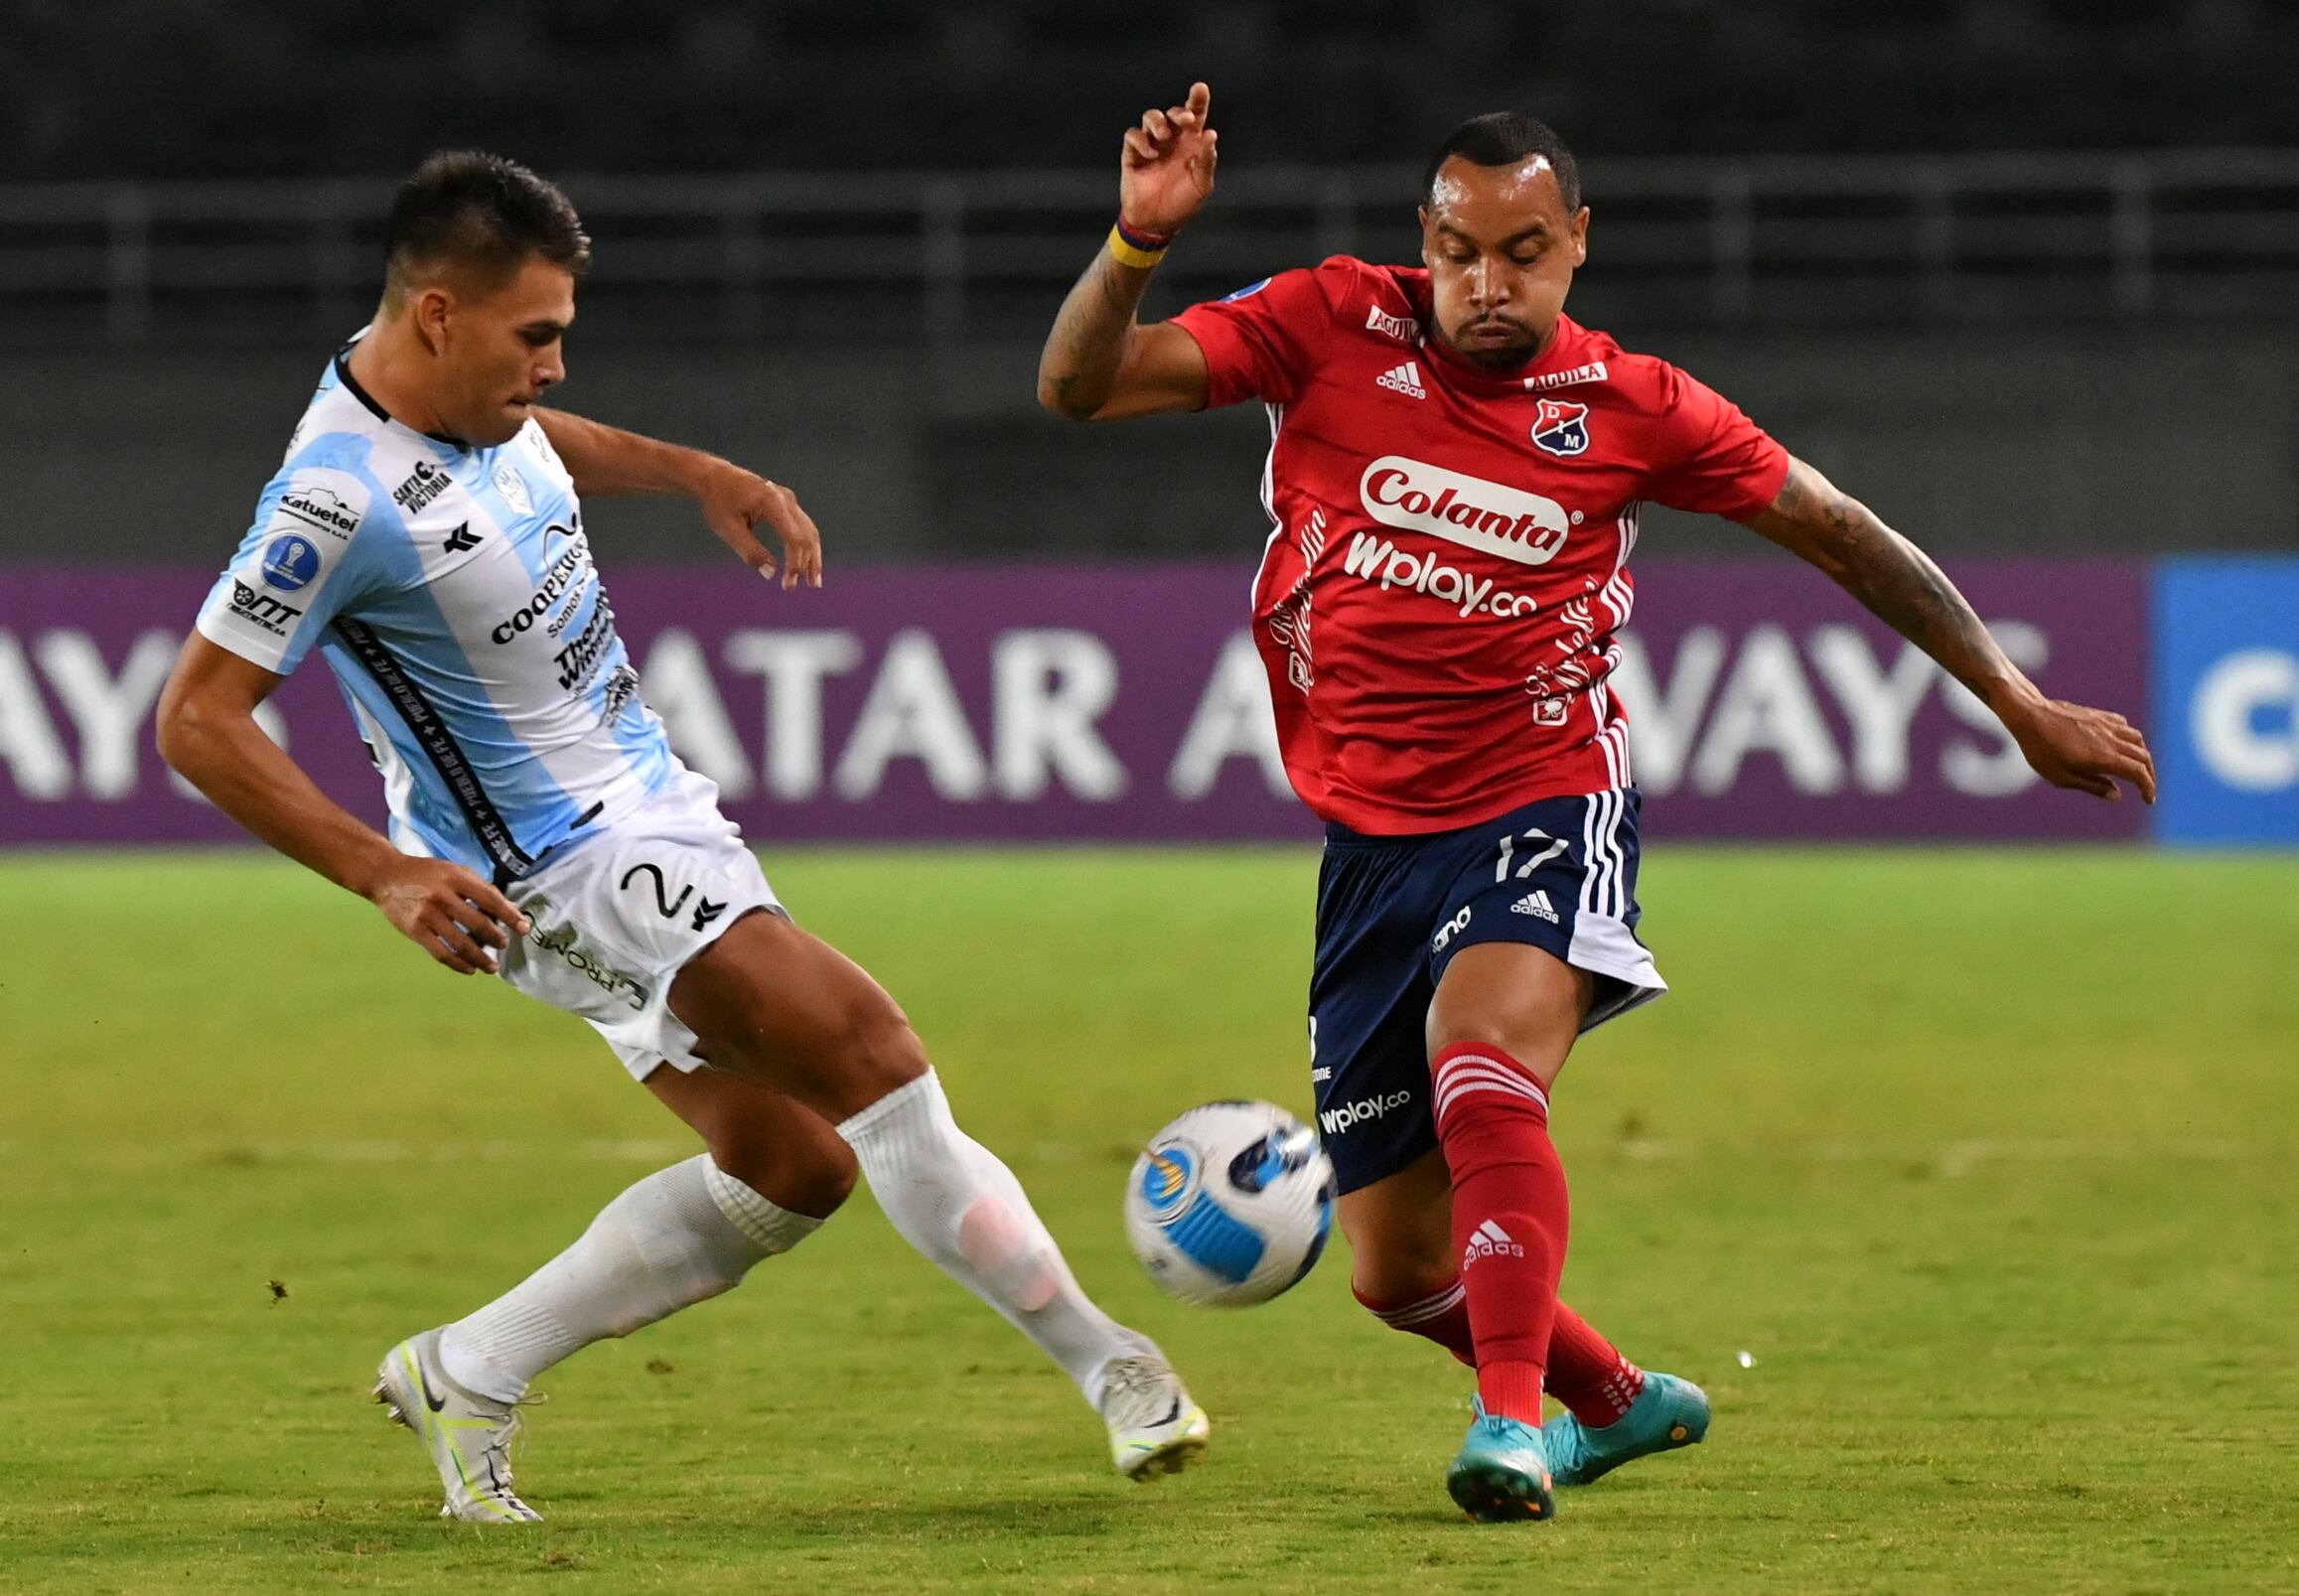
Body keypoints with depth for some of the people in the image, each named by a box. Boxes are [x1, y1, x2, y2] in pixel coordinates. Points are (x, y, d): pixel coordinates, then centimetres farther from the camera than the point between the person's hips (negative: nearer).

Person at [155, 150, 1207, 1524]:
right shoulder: (340, 500, -26)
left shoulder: (474, 397, 0)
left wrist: (700, 476, 14)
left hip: (648, 808, 10)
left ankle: (468, 1377, 19)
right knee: (864, 1044, -19)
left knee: (793, 1169, 11)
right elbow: (198, 720, -25)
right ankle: (1100, 1356, -9)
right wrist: (386, 875, -31)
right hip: (561, 868, -10)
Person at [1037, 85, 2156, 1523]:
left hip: (1540, 820, -3)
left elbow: (1843, 535, 9)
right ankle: (1618, 1401, 35)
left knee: (1485, 1077, -36)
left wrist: (2021, 706, 11)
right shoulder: (1333, 329, -2)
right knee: (1399, 1272, 8)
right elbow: (1079, 385, -6)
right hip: (1372, 846, 3)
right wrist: (1139, 242, -25)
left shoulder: (1631, 407, -2)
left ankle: (1513, 1422, -39)